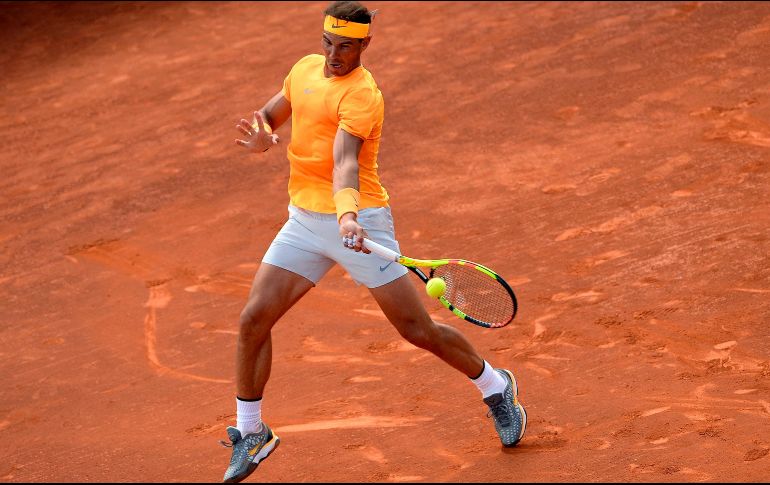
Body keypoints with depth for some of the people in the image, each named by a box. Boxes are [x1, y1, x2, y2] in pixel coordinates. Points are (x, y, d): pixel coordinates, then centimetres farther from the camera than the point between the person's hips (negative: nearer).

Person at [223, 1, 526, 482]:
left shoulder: (361, 95, -17)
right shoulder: (305, 69, 7)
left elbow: (345, 162, -31)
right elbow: (269, 113, 22)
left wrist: (348, 213, -50)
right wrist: (261, 135, -3)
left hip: (358, 220, -6)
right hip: (303, 222, 6)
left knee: (419, 331, -1)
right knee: (253, 320, -4)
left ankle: (495, 386, 24)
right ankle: (251, 433, 13)